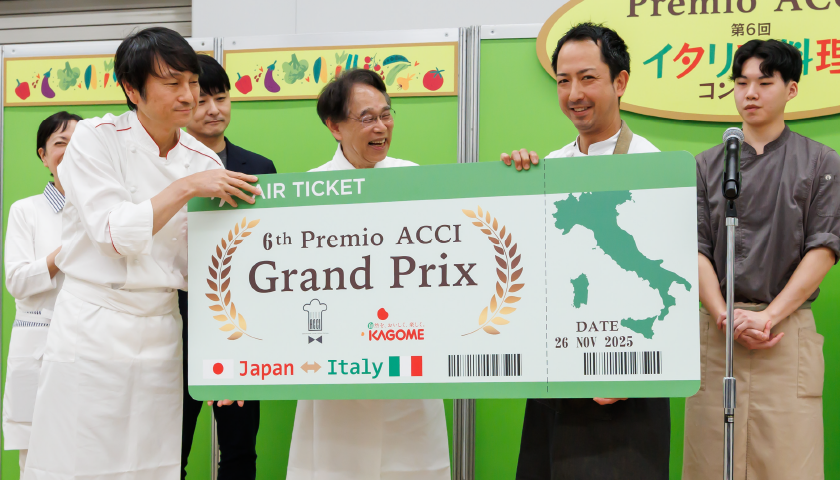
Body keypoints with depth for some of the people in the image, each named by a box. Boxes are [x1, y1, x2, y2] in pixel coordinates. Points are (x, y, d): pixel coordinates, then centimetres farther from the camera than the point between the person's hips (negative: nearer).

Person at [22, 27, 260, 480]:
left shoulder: (204, 162, 5)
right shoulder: (96, 138, -5)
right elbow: (112, 233, -15)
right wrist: (186, 188, -20)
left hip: (161, 334, 4)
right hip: (92, 328, -3)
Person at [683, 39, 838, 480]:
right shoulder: (707, 165, 12)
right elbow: (696, 249, 5)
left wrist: (767, 317, -10)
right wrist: (726, 318, -9)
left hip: (788, 328, -2)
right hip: (716, 328, 2)